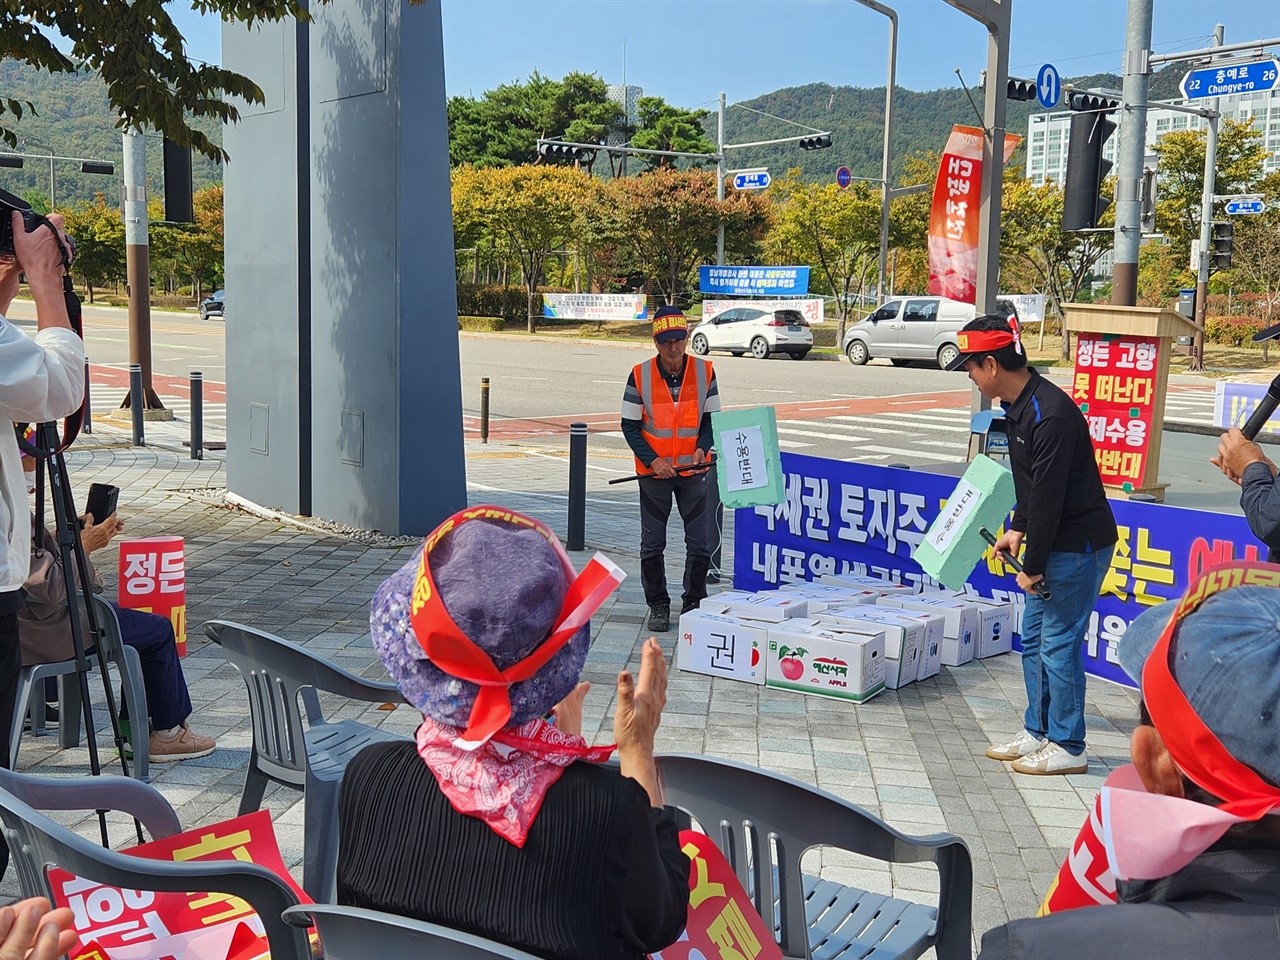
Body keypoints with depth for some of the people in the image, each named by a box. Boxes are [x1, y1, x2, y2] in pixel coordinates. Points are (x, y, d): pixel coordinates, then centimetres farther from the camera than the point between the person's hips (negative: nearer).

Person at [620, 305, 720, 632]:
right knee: (652, 545, 6)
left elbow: (712, 418, 4)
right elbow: (630, 425, -4)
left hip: (693, 471, 1)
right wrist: (652, 460, -16)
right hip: (653, 471, -1)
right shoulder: (640, 375, -9)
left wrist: (702, 447, -14)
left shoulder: (704, 371, -4)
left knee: (700, 544, 3)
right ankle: (658, 606, 21)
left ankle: (693, 604, 20)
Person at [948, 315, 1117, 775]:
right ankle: (1038, 733, 27)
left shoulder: (1050, 417, -26)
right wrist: (1018, 530, 10)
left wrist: (1032, 566, -17)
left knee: (1058, 643, -2)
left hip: (1078, 546, -10)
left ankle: (1067, 747, 11)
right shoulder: (1018, 405, 6)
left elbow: (1048, 497, -23)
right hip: (1055, 543, 10)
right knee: (1033, 638, 16)